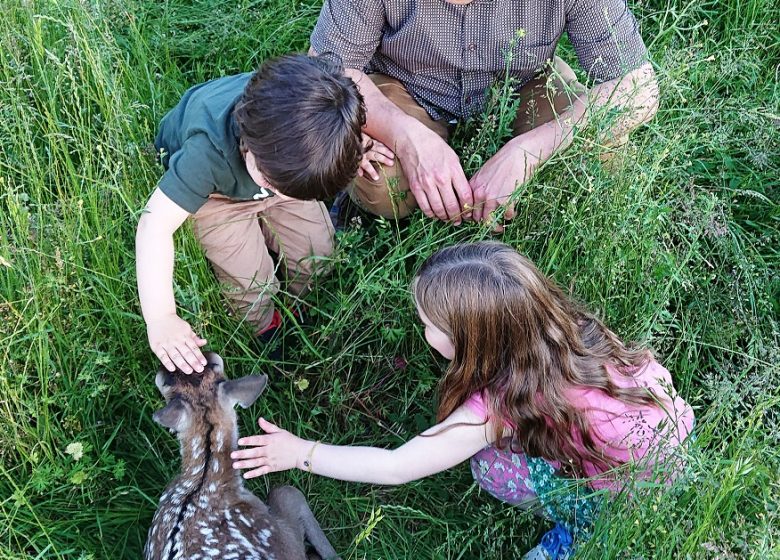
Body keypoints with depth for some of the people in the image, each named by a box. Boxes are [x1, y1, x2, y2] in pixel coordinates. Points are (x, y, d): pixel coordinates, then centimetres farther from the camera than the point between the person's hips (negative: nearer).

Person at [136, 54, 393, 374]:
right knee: (252, 282, -10)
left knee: (317, 251, 1)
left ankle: (296, 305, 31)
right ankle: (265, 330, 21)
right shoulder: (207, 153, -48)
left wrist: (353, 152, -24)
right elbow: (156, 226, -43)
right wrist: (160, 318, -48)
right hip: (219, 190, -3)